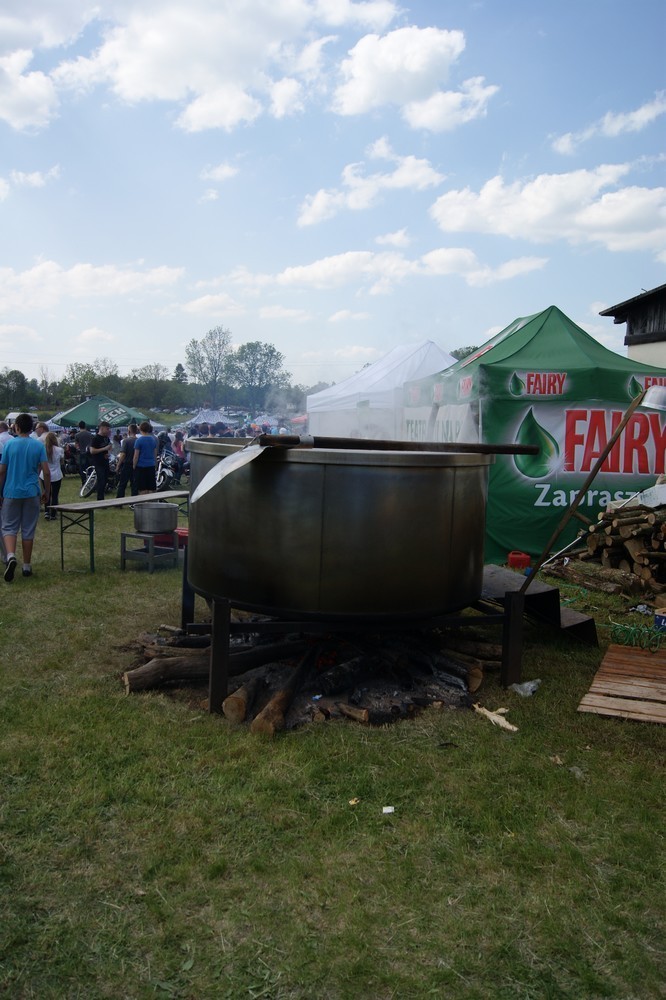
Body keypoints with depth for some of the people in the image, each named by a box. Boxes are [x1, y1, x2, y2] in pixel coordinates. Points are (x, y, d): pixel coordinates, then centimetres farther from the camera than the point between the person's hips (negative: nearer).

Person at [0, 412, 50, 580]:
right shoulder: (39, 445, -3)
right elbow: (46, 472, -7)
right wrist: (47, 491, 6)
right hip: (31, 492, 1)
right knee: (28, 529, 9)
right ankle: (27, 566, 14)